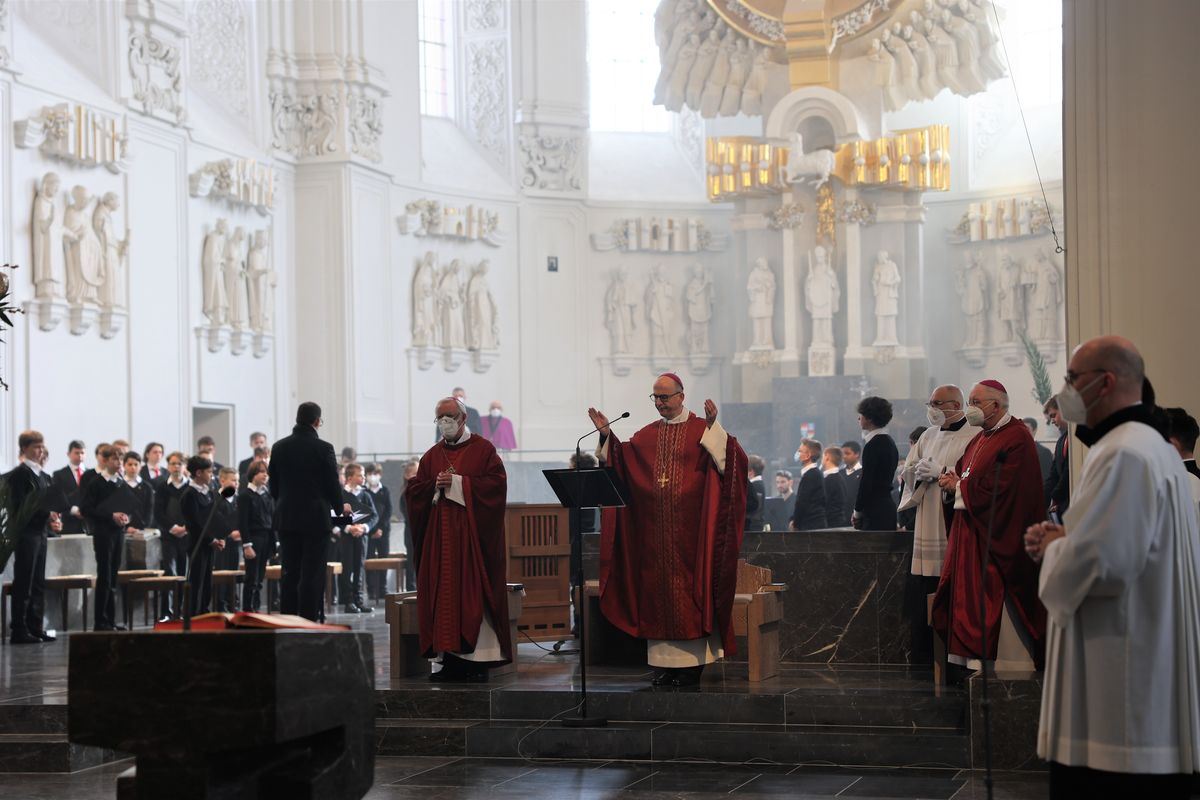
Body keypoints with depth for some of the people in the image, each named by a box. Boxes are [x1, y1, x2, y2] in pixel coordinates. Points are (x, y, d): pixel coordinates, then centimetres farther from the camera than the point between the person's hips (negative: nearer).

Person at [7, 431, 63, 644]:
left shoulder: (43, 476, 16)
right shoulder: (19, 474, -9)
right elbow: (20, 506, -16)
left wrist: (54, 520, 1)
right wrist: (47, 515, -21)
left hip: (40, 534, 8)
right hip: (25, 535, -8)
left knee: (38, 584, 10)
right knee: (23, 584, -6)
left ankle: (35, 627, 14)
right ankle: (18, 631, -3)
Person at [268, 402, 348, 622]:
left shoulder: (279, 447, 3)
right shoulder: (323, 448, -12)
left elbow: (273, 484, 8)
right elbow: (332, 483, -8)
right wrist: (340, 506, 11)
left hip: (286, 519, 5)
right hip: (315, 519, -5)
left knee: (289, 573, 9)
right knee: (312, 574, -1)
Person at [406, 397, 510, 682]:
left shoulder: (482, 449, 3)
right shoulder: (432, 455, 16)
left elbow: (497, 482, -9)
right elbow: (413, 490, 10)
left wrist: (459, 483, -13)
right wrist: (436, 485, -8)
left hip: (473, 534, -4)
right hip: (440, 537, 4)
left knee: (474, 592, -8)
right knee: (443, 594, 0)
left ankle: (478, 660, -6)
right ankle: (451, 660, 2)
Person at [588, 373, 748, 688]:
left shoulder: (701, 431, -1)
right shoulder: (646, 435, 14)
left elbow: (729, 459, -16)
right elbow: (620, 460, 8)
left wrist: (712, 427, -27)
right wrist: (607, 434, -4)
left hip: (688, 529, -5)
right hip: (654, 529, 5)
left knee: (689, 589, -3)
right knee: (658, 589, 4)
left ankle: (692, 662, 2)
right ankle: (666, 662, 10)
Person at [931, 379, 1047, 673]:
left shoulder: (1016, 438, -14)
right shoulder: (980, 439, 18)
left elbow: (999, 489, -21)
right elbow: (967, 476, 20)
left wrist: (960, 487, -9)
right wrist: (952, 479, -4)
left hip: (999, 537, -9)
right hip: (971, 537, 9)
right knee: (969, 602, 8)